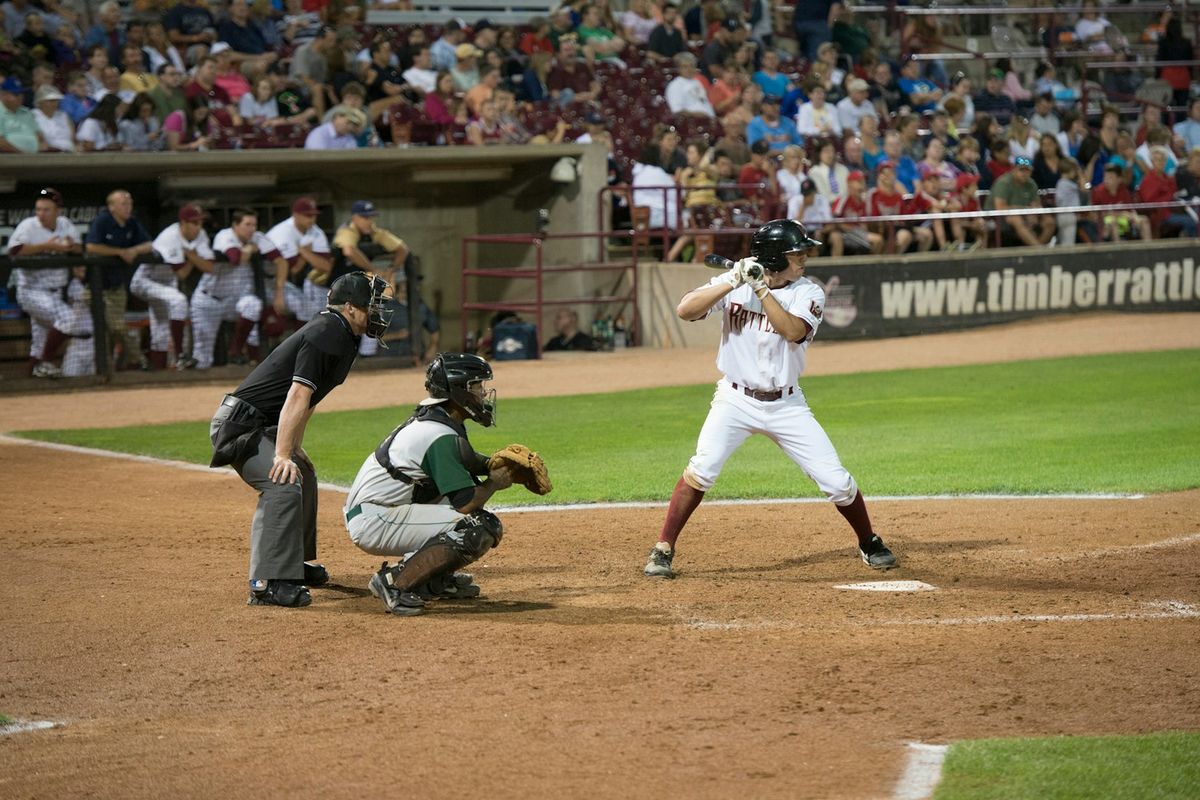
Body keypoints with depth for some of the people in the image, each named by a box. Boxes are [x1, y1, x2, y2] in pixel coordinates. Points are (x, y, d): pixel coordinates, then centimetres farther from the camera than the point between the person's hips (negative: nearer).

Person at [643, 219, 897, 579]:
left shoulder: (808, 292, -6)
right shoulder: (732, 282, -7)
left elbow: (794, 332, -24)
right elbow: (685, 310, -19)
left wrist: (761, 288, -28)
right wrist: (734, 282, -26)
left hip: (786, 405, 1)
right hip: (735, 400, -1)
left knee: (836, 480, -1)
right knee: (701, 470, -21)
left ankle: (870, 544, 24)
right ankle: (662, 551, -9)